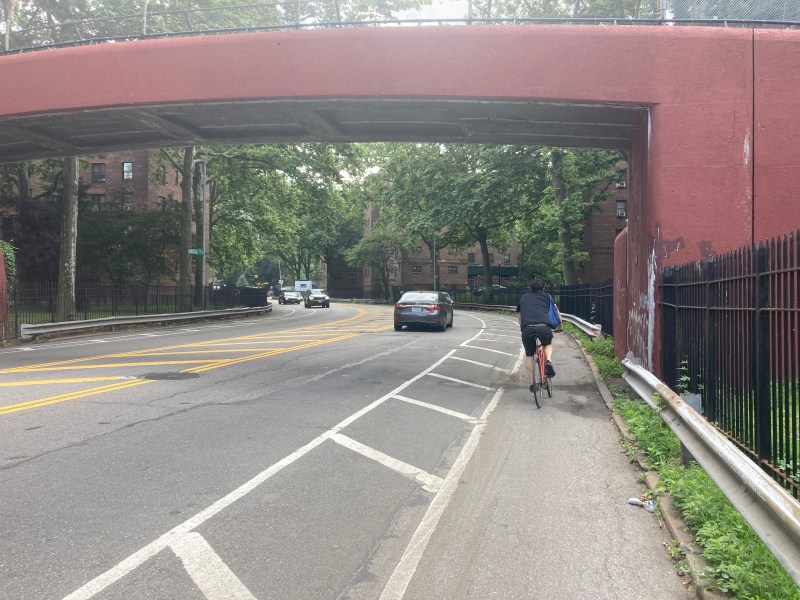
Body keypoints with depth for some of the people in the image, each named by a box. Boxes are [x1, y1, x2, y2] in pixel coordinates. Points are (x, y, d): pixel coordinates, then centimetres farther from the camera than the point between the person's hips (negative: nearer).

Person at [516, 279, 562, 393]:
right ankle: (548, 361, 2)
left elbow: (520, 316, 40)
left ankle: (531, 383, 14)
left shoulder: (524, 298, 30)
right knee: (548, 345, 31)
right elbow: (557, 313, 33)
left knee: (529, 355, 20)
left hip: (527, 328, 1)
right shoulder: (547, 296, 27)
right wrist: (560, 327, 50)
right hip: (544, 327, 0)